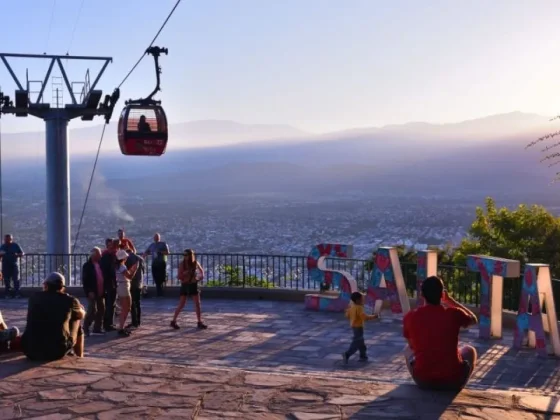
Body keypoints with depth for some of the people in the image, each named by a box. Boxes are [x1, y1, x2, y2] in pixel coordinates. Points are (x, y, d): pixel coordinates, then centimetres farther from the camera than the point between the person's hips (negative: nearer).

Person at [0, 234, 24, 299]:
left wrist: (17, 255, -16)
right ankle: (8, 294, 8)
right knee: (6, 280, 3)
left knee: (16, 279, -6)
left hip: (14, 265, -2)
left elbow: (22, 254, 4)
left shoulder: (16, 246, 2)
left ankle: (17, 293, -4)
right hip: (5, 266, 2)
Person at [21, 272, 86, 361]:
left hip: (30, 351, 3)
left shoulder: (34, 298, 12)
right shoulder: (69, 300, 4)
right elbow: (81, 315, 26)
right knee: (76, 321, 24)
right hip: (57, 351, -2)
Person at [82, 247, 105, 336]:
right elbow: (85, 280, -12)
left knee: (101, 311, 7)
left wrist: (104, 290, 10)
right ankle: (85, 328, 3)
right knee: (92, 311, -10)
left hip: (100, 292, 7)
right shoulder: (87, 265, -8)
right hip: (92, 293, -7)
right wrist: (89, 291, -19)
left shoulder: (100, 264, 11)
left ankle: (97, 329, 15)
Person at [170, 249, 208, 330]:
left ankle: (199, 322, 10)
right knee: (181, 305, -2)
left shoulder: (195, 263, -3)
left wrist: (199, 278, -4)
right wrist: (185, 273, -27)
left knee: (197, 304, 2)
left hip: (193, 285, 2)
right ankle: (173, 321, 8)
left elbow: (202, 271, 13)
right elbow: (179, 276, -12)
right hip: (185, 285, -2)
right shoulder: (182, 264, -9)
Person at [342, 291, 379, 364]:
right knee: (356, 343, -6)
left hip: (354, 326, 10)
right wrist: (373, 317, -16)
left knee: (361, 342, 18)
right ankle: (347, 354, -13)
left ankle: (363, 356, 25)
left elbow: (348, 316, 13)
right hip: (358, 327, -10)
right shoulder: (359, 308, -22)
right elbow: (365, 317, -28)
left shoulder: (351, 307, 5)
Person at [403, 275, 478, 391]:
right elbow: (473, 319, 17)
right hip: (452, 380, -1)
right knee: (469, 350, 30)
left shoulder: (410, 317, -5)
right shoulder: (454, 314, -7)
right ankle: (458, 386, 22)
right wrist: (450, 300, 20)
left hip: (423, 380, 1)